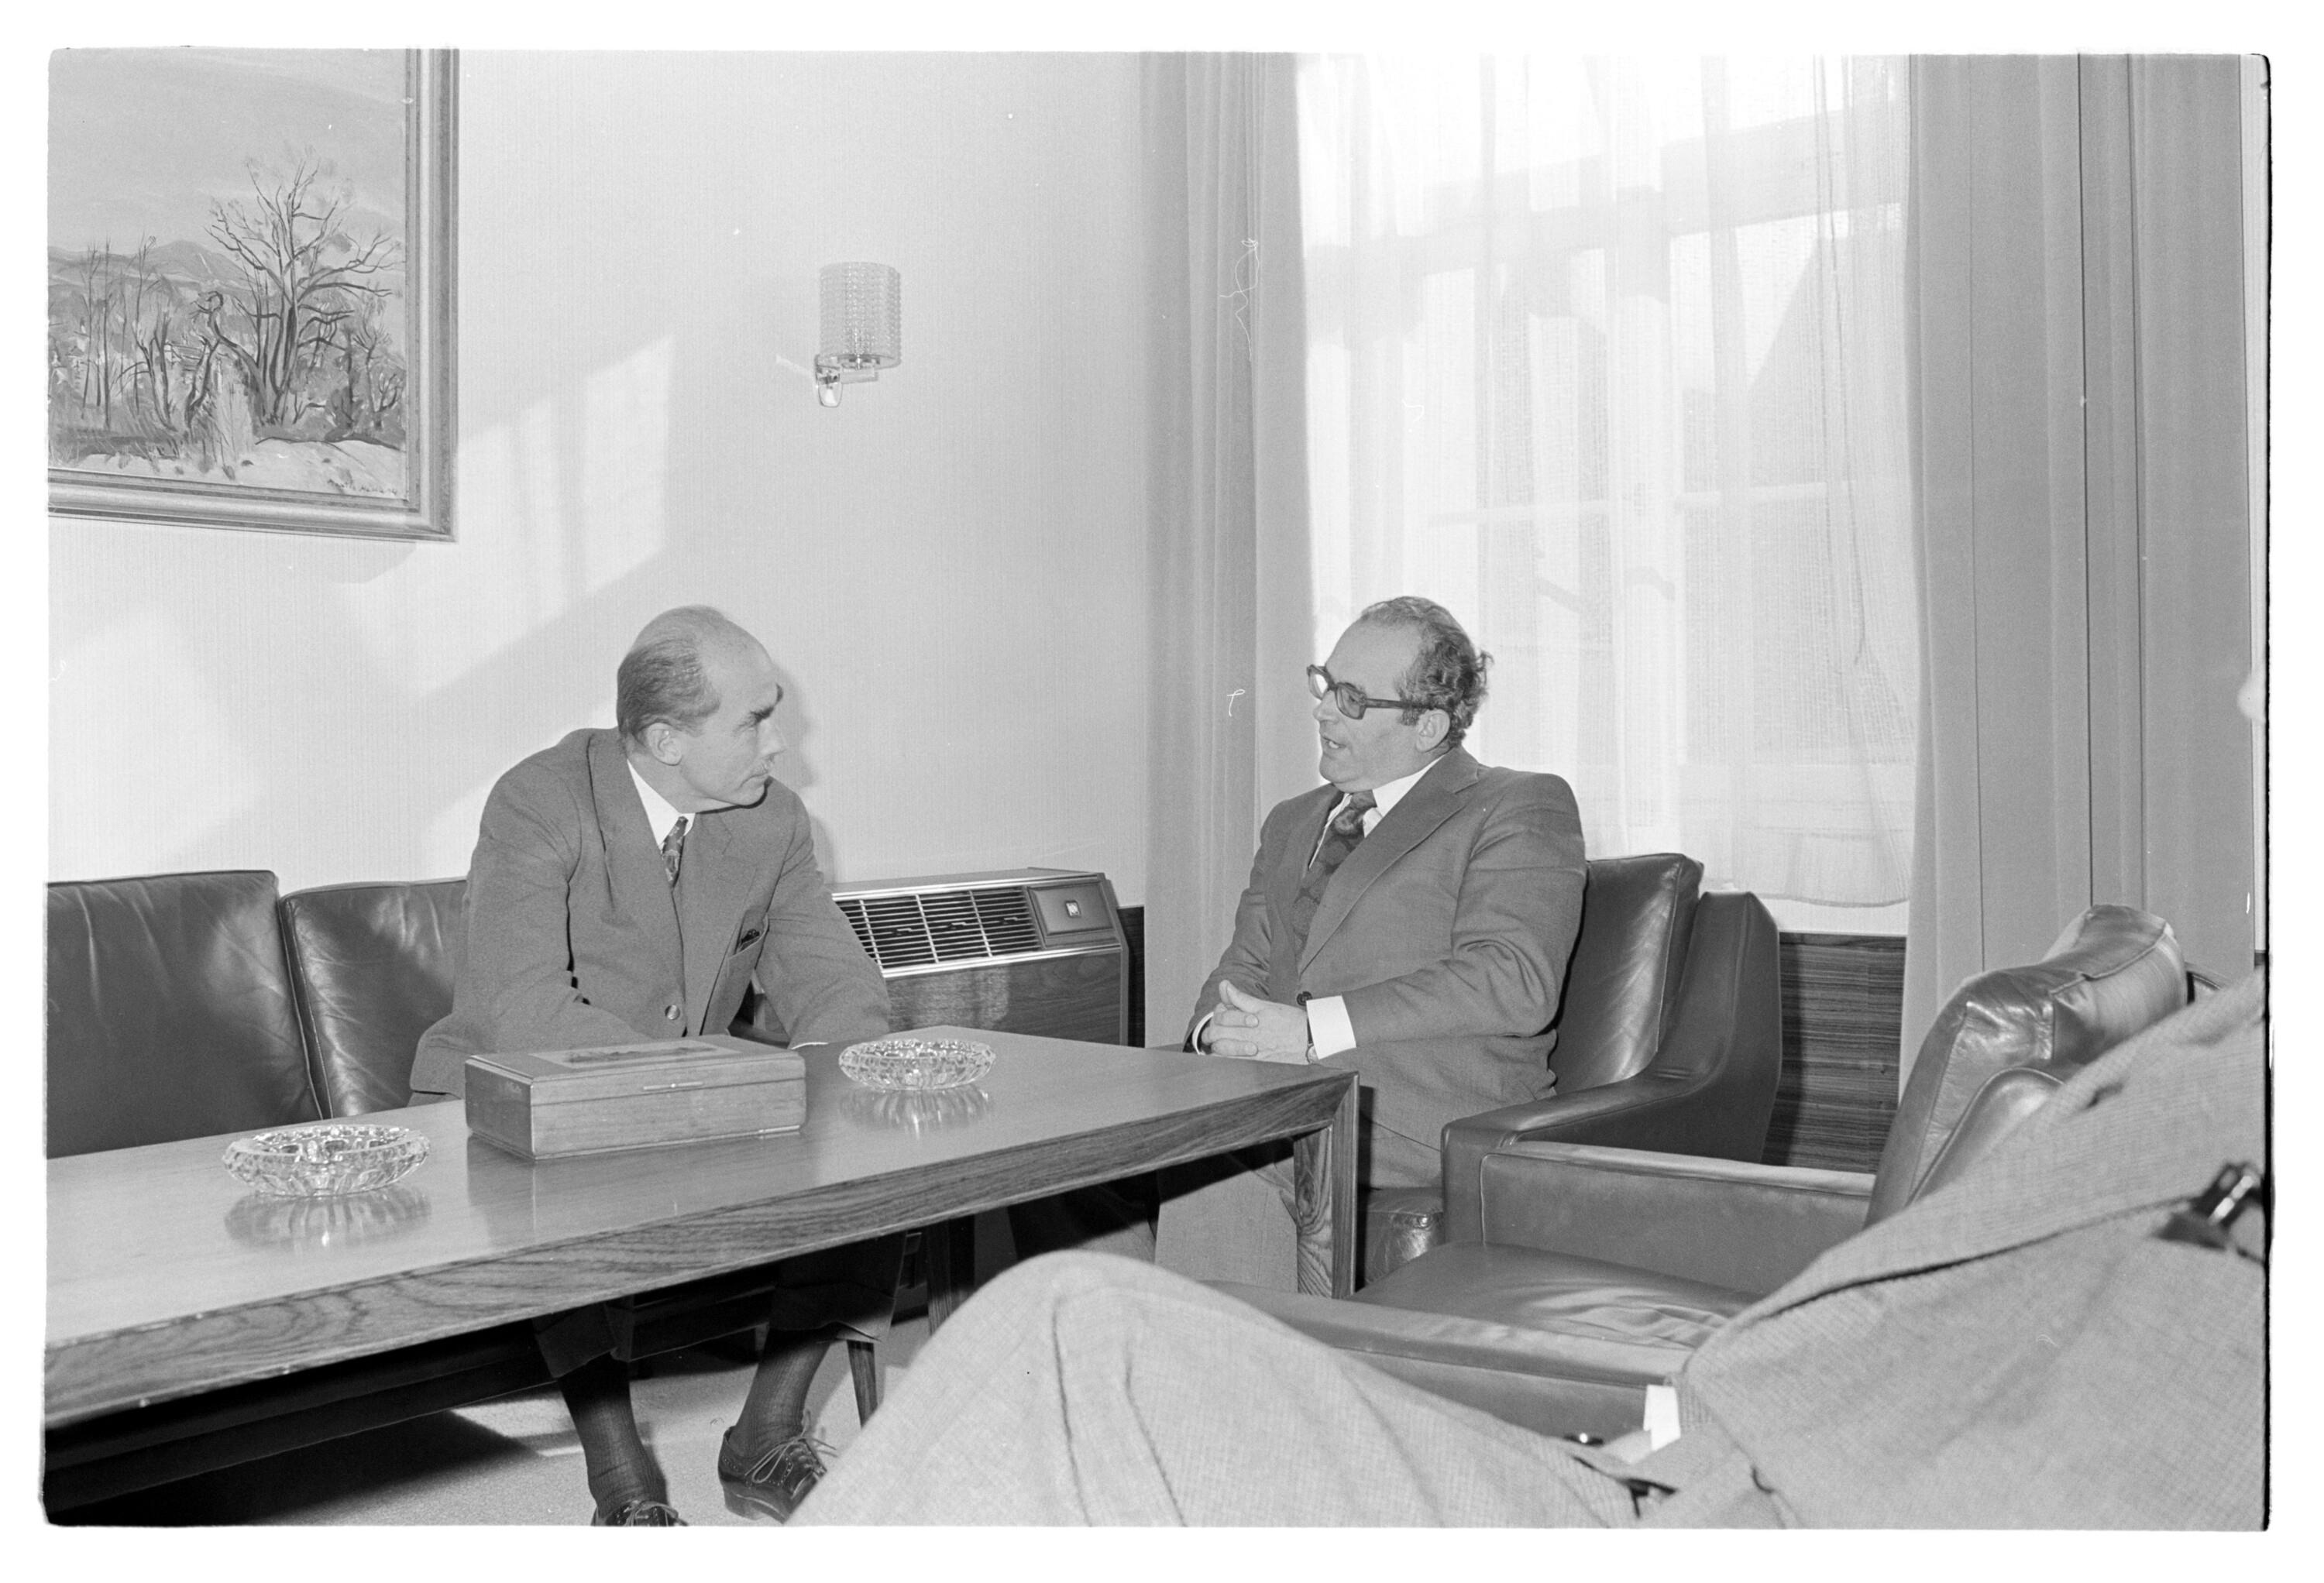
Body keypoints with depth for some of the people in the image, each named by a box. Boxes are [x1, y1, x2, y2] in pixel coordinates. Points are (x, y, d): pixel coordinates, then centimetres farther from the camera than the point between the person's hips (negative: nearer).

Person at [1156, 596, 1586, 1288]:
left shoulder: (1520, 809, 3)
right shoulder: (1292, 822, 26)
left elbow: (1514, 982, -12)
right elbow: (1246, 965, 22)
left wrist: (1314, 1029, -17)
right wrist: (1222, 1028, -4)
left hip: (1434, 1115, -6)